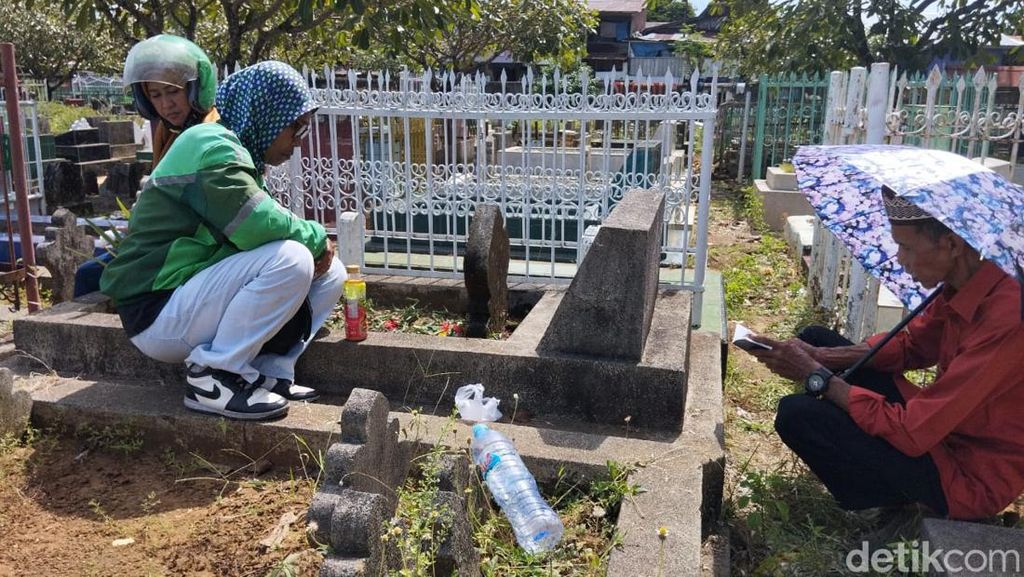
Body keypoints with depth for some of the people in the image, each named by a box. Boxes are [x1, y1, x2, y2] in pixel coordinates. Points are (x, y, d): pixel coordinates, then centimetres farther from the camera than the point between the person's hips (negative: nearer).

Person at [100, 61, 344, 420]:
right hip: (158, 315, -9)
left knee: (329, 273, 3)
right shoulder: (213, 147, -17)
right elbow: (258, 225, -30)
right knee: (290, 259, -29)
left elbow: (254, 228, 11)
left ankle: (267, 371, -1)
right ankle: (213, 379, -17)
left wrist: (314, 242, -7)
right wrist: (315, 237, -12)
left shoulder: (238, 152, 15)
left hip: (194, 301, 9)